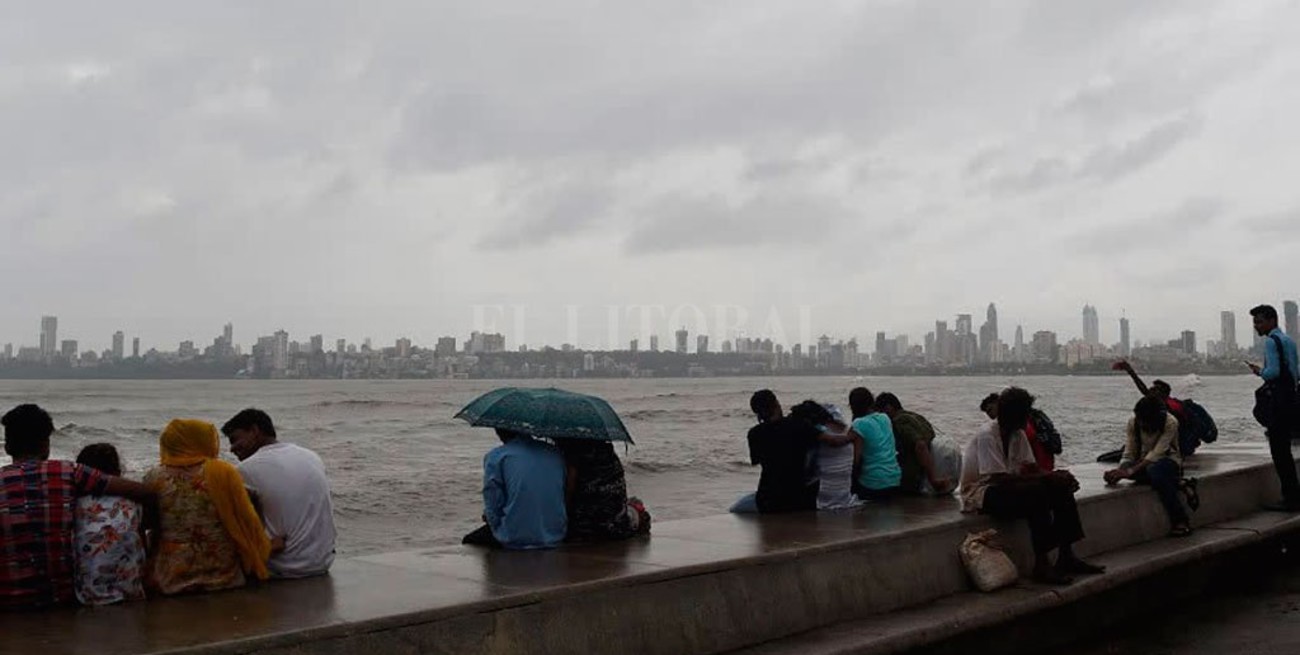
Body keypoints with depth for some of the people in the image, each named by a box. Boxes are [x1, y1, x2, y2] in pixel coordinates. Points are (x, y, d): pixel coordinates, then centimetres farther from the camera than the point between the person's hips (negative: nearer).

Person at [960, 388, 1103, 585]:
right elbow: (1000, 479, -28)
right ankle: (1042, 565, -27)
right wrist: (1047, 477, -27)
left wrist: (1057, 476, -17)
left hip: (1005, 488, 9)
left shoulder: (1018, 435, 7)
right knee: (1037, 492, -31)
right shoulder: (986, 436, -20)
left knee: (1062, 489, -6)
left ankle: (1066, 556, -4)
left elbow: (1030, 469, 4)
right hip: (979, 495, -9)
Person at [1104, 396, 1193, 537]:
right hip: (1144, 463, 4)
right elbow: (1129, 453, -6)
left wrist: (1130, 471, -37)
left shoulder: (1170, 423, -20)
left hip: (1168, 460, -3)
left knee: (1154, 470, -39)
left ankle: (1180, 521, -33)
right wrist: (1120, 470, -26)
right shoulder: (1133, 422, -7)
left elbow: (1157, 453, -28)